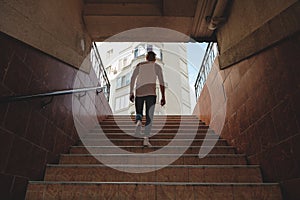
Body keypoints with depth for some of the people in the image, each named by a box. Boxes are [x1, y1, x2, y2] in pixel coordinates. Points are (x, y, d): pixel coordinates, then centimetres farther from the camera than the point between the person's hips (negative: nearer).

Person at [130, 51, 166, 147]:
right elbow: (161, 82, 1)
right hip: (151, 92, -2)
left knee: (138, 113, 15)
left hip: (139, 91, 2)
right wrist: (163, 97, 1)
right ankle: (146, 139, -12)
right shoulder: (157, 66, 13)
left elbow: (132, 78, 5)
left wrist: (131, 93, 4)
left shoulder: (139, 65, 19)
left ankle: (138, 122, -21)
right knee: (149, 116, 0)